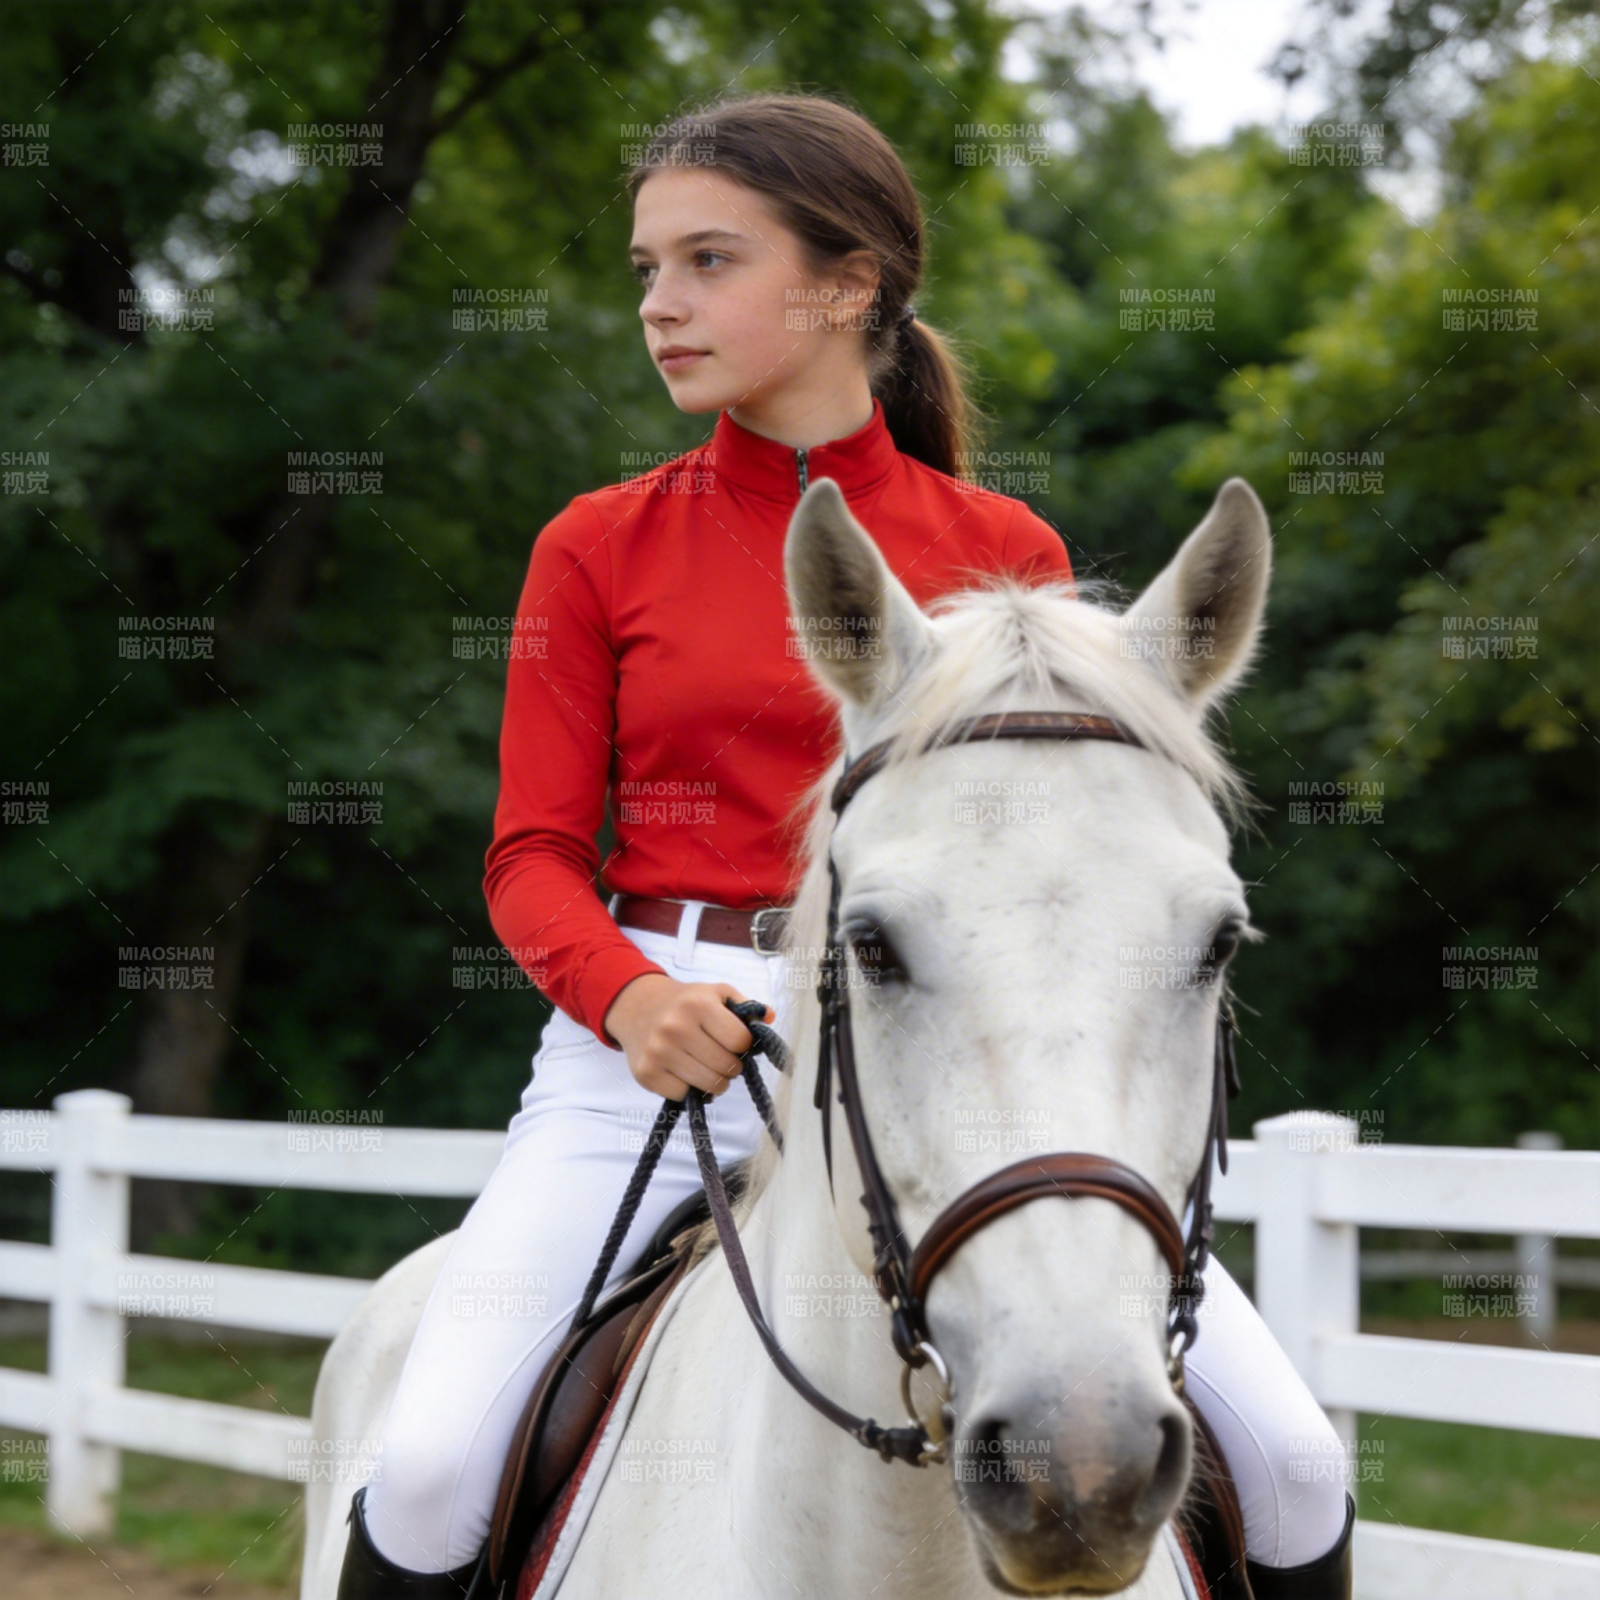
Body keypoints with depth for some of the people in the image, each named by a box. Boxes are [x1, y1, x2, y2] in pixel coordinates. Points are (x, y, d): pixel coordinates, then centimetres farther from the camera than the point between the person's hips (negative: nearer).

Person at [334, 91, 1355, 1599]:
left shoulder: (1005, 555, 8)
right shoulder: (599, 550, 7)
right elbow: (532, 857, 2)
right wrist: (631, 997, -19)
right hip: (659, 1047, 0)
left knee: (1287, 1452, -11)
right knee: (431, 1461, -21)